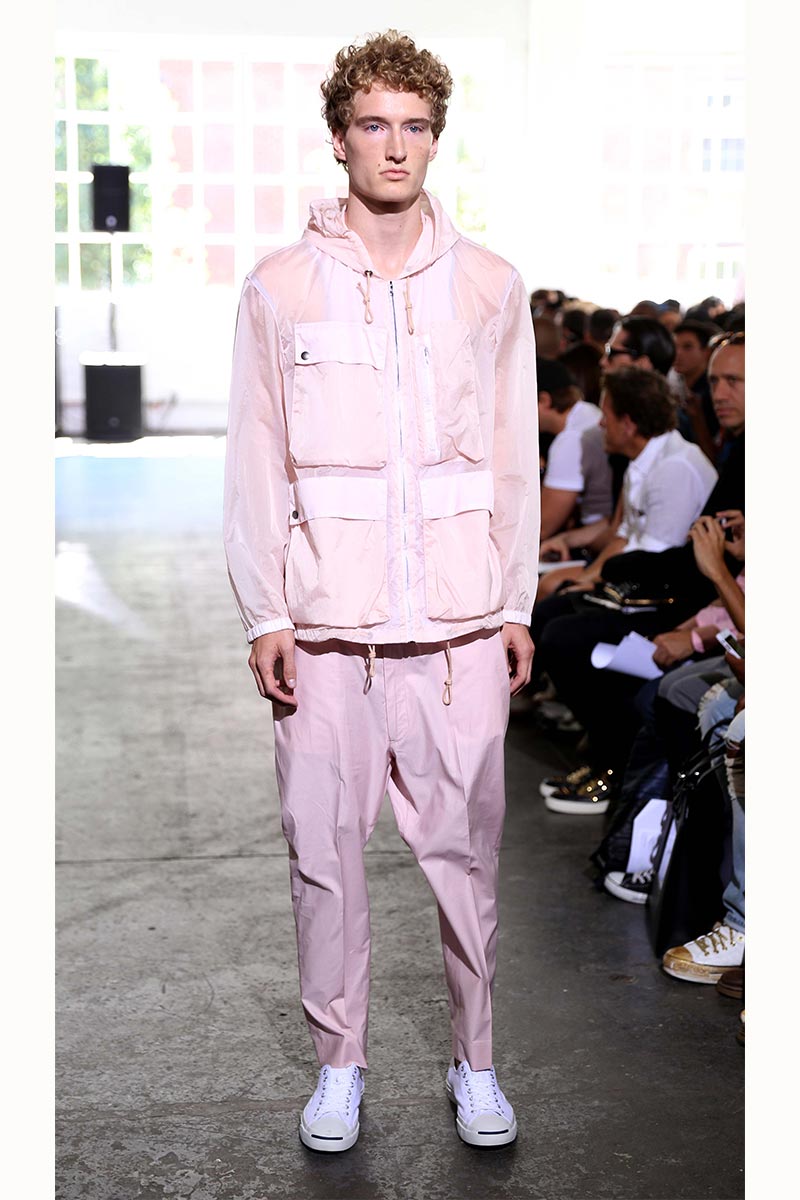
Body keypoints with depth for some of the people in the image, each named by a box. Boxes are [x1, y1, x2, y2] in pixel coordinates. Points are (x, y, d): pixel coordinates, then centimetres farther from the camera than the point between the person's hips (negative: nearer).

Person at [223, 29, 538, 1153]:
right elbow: (256, 465, 3)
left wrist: (518, 608, 6)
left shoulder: (490, 286, 7)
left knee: (467, 850, 6)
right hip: (325, 627, 0)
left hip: (461, 625, 1)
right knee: (324, 851, 5)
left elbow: (514, 461, 9)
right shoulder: (280, 286, 4)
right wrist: (264, 617, -2)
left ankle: (475, 1060, 23)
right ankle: (339, 1062, 23)